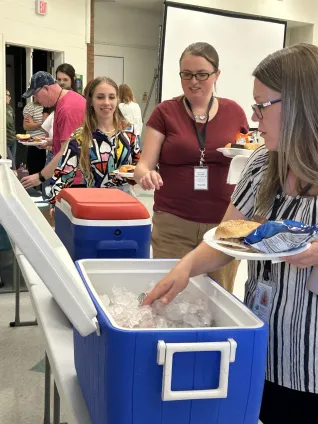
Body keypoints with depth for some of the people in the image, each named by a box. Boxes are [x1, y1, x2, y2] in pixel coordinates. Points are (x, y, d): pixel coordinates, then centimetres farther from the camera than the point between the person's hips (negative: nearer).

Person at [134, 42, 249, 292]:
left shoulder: (234, 112, 6)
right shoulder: (165, 112, 1)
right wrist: (145, 175, -24)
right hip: (173, 225, -1)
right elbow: (144, 165, -3)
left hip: (224, 225, 2)